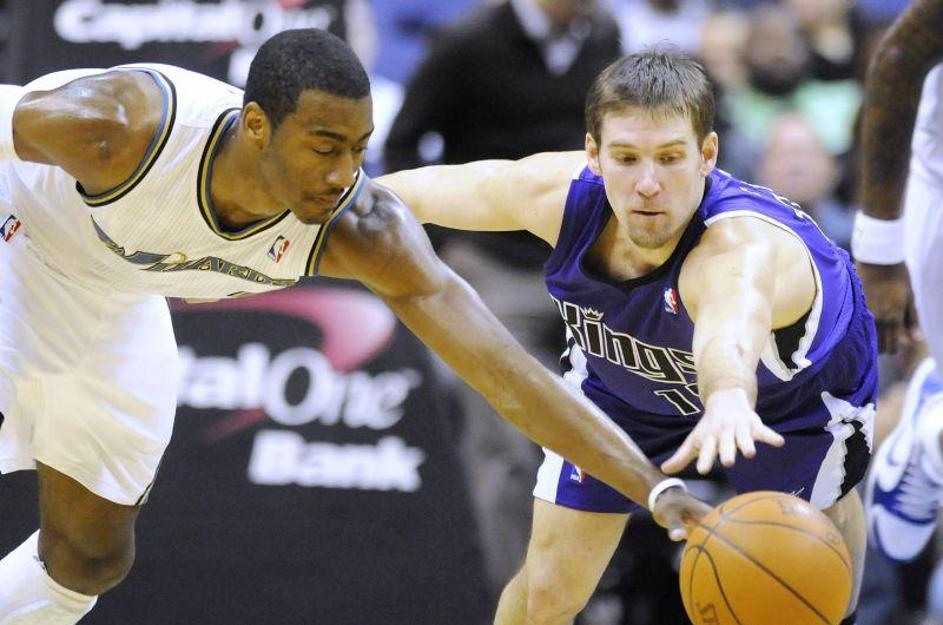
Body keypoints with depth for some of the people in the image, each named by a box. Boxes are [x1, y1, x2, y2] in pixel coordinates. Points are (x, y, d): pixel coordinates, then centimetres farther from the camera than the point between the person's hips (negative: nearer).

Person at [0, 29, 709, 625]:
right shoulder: (121, 128, -46)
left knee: (92, 555, 12)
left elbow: (508, 374, -37)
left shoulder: (363, 230, -35)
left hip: (111, 294, 4)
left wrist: (656, 489, -46)